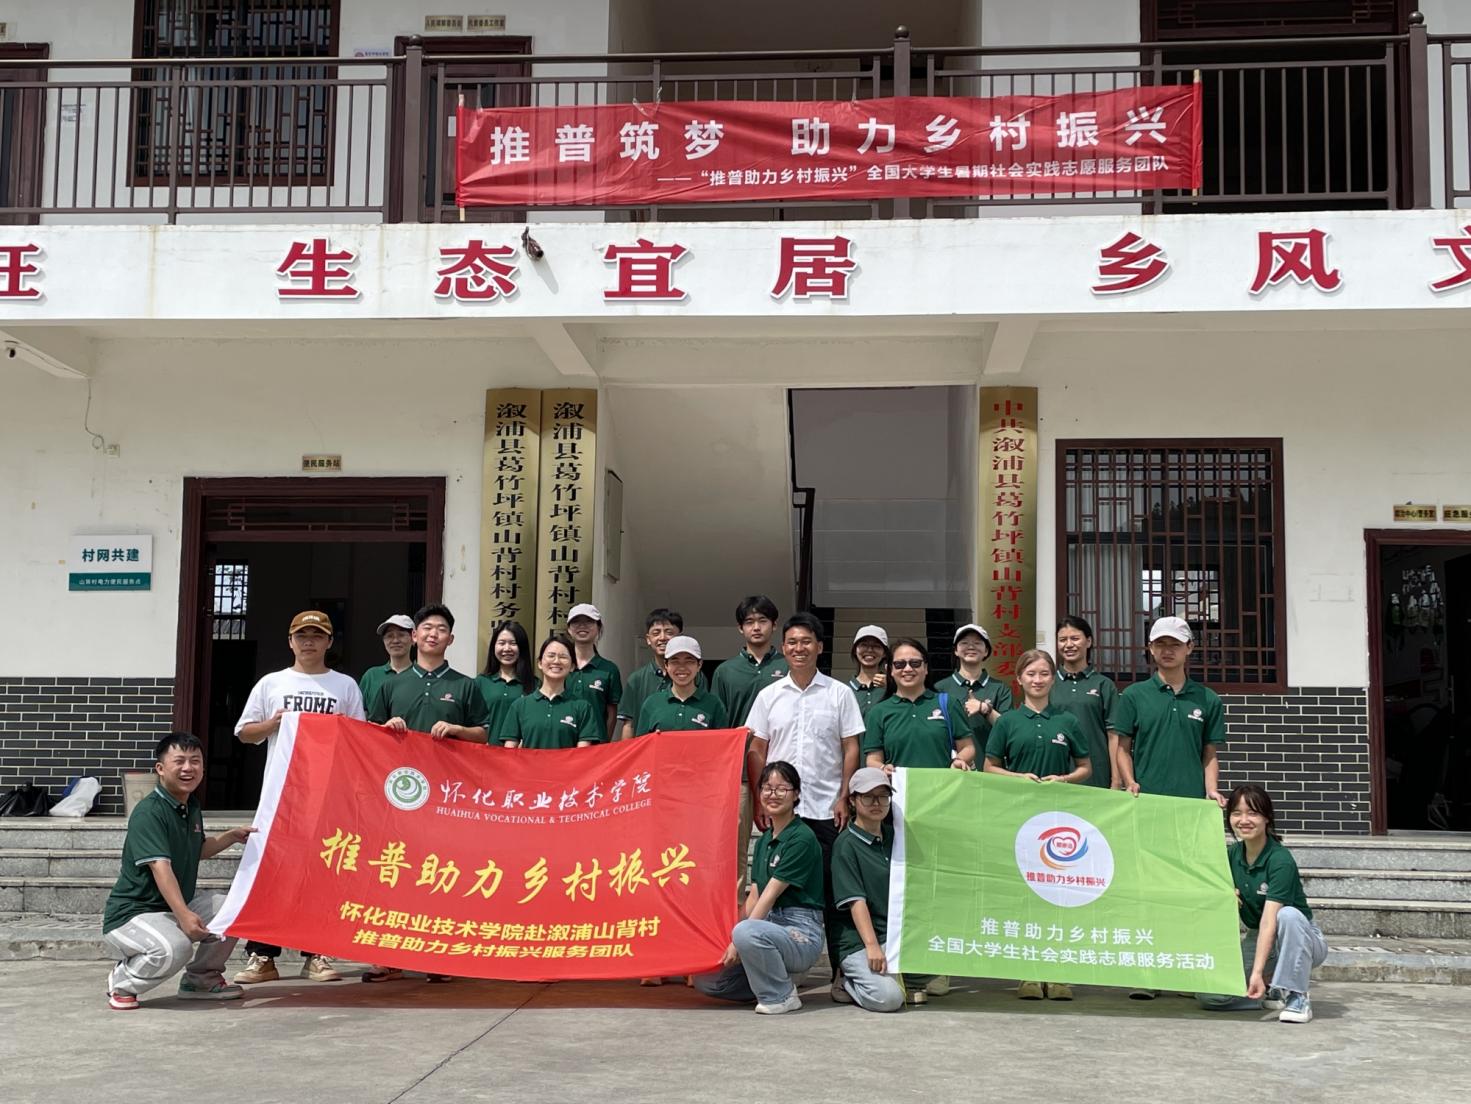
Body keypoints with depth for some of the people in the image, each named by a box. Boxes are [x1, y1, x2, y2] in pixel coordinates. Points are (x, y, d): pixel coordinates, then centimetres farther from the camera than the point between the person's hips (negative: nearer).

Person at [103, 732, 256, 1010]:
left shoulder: (192, 808, 8)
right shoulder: (148, 813, -21)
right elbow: (160, 867, -33)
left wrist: (231, 836, 11)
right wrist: (183, 915, -43)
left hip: (179, 905, 9)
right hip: (131, 914, -9)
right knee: (174, 948, -36)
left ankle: (201, 978, 17)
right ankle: (122, 984, -5)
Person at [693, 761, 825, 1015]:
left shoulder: (802, 838, -11)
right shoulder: (764, 840, 15)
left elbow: (771, 895, -16)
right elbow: (754, 896, 10)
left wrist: (739, 940, -20)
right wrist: (736, 940, -4)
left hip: (800, 932, -7)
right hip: (769, 925, 7)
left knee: (746, 932, -38)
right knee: (705, 980, -8)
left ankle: (782, 995, -13)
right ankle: (773, 981, 11)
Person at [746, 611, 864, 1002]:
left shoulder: (839, 694, 4)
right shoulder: (769, 695, 9)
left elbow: (851, 749, 3)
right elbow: (756, 751, 10)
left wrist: (844, 798, -4)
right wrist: (759, 801, 3)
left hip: (826, 808, -2)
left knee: (832, 891, -1)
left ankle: (842, 970, 6)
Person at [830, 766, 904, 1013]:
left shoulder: (894, 836, 13)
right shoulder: (846, 844, -6)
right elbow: (856, 901, -13)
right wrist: (872, 946, -21)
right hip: (858, 941, -6)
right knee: (887, 997, -27)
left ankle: (900, 978, 6)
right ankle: (849, 984, 3)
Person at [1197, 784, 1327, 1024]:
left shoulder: (1280, 860, -23)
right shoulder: (1232, 854, -3)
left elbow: (1269, 921, -32)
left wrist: (1257, 972, -41)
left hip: (1298, 940, -5)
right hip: (1256, 940, 5)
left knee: (1288, 914, -40)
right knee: (1208, 995, -17)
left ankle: (1296, 996, -22)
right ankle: (1272, 994, 6)